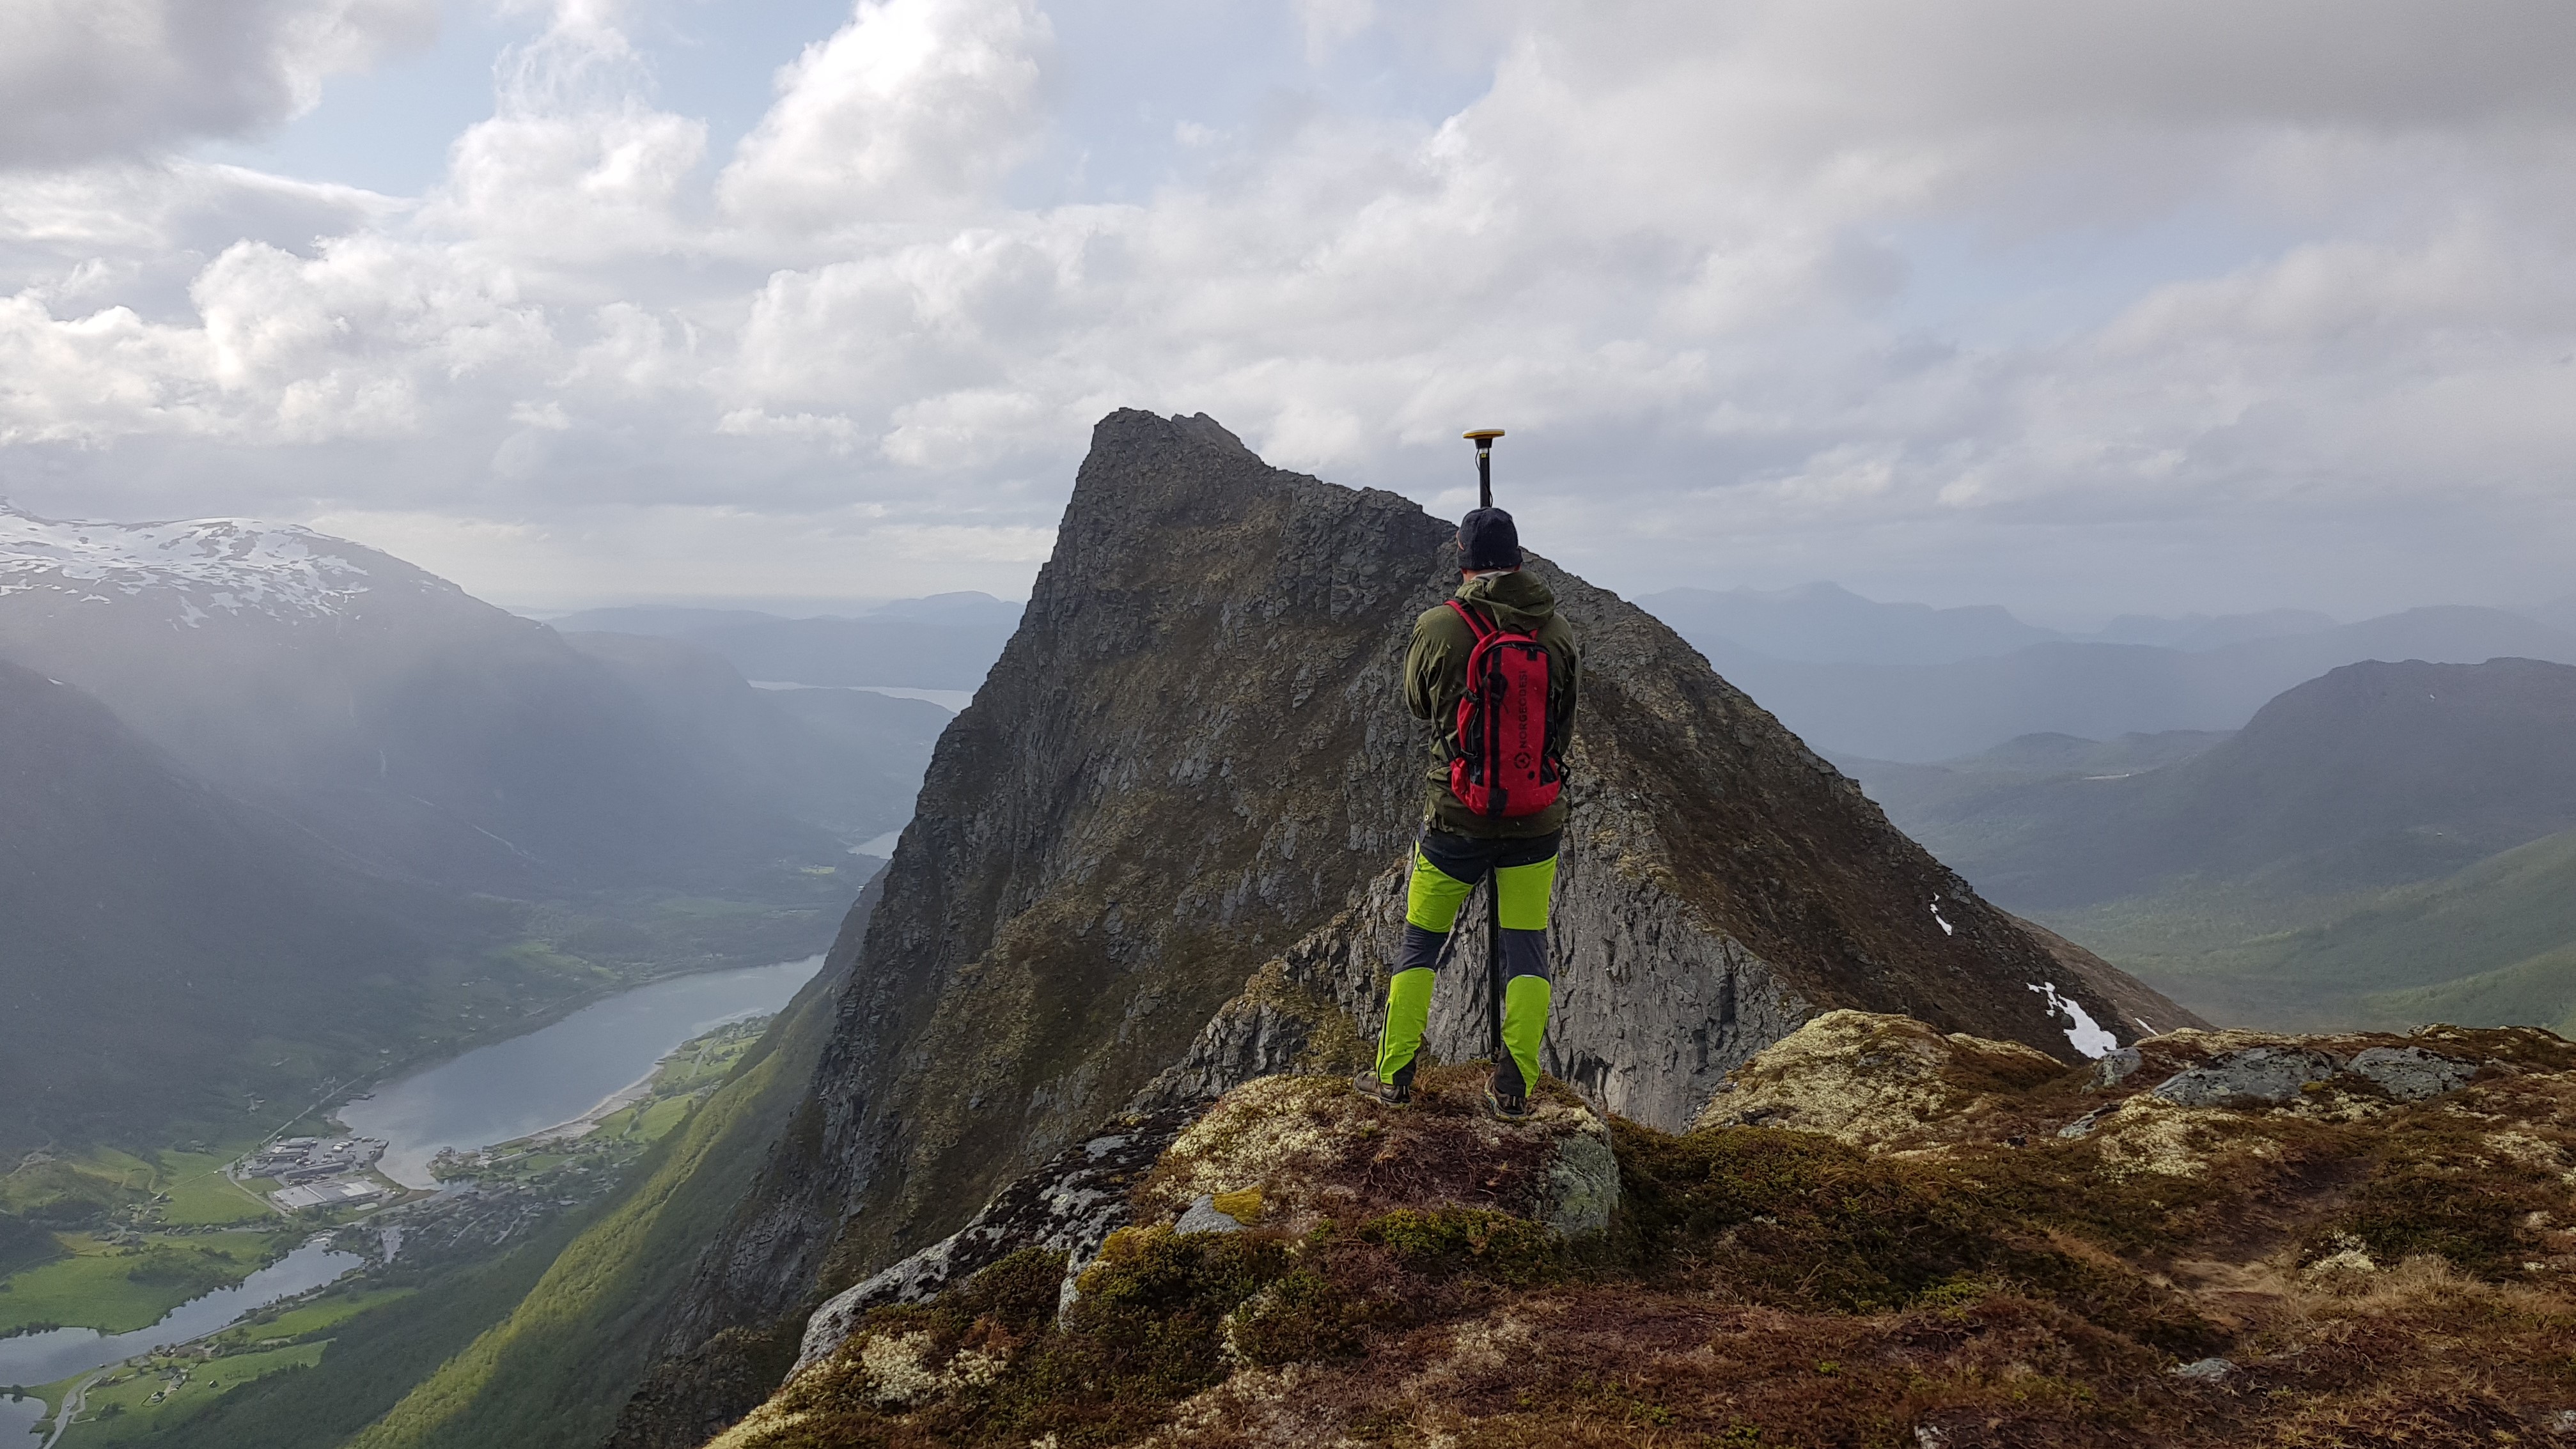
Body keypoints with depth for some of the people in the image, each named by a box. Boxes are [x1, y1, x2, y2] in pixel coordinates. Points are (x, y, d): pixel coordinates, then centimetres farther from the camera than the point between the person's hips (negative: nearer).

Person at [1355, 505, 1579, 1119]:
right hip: (1537, 817, 2)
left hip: (1455, 817, -1)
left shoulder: (1437, 629, -12)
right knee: (1526, 947, 10)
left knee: (1420, 942, 13)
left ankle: (1393, 1074, 18)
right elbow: (1564, 726, 9)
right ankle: (1515, 1084, 7)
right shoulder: (1558, 630, -3)